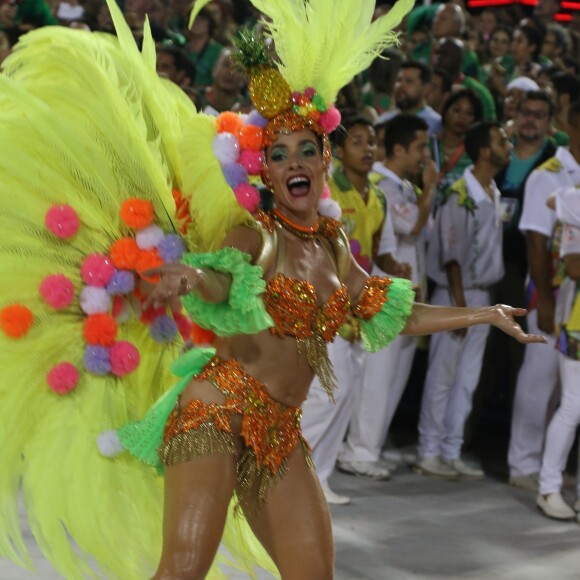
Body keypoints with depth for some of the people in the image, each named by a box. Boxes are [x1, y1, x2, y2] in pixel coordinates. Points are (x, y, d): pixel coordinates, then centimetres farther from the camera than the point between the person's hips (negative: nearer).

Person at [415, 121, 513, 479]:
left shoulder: (495, 194, 10)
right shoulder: (461, 194, -13)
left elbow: (492, 246, 12)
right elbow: (451, 253, -15)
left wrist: (479, 301, 7)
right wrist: (459, 303, -17)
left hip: (483, 295, 8)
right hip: (457, 293, -8)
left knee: (467, 380, 10)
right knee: (442, 378, 0)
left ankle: (451, 453, 17)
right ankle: (429, 453, 8)